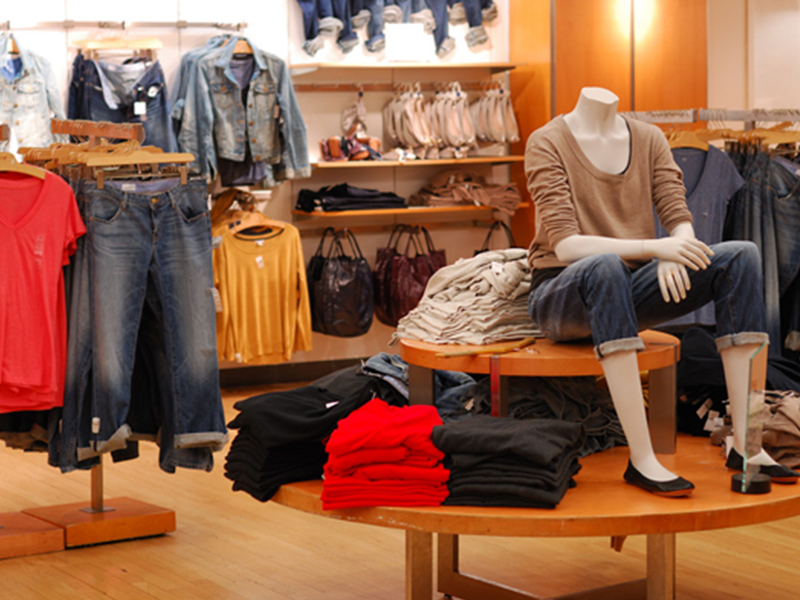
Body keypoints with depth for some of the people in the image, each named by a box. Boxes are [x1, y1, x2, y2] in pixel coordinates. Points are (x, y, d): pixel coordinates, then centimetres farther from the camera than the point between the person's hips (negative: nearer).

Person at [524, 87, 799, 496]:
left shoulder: (649, 139, 10)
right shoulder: (546, 143, -7)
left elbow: (682, 225, 2)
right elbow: (565, 245, -17)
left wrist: (672, 257, -23)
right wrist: (653, 248, -30)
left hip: (628, 292, 5)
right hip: (562, 294, -5)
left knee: (741, 256, -15)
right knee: (605, 267, -40)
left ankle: (743, 442, -23)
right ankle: (641, 460, -42)